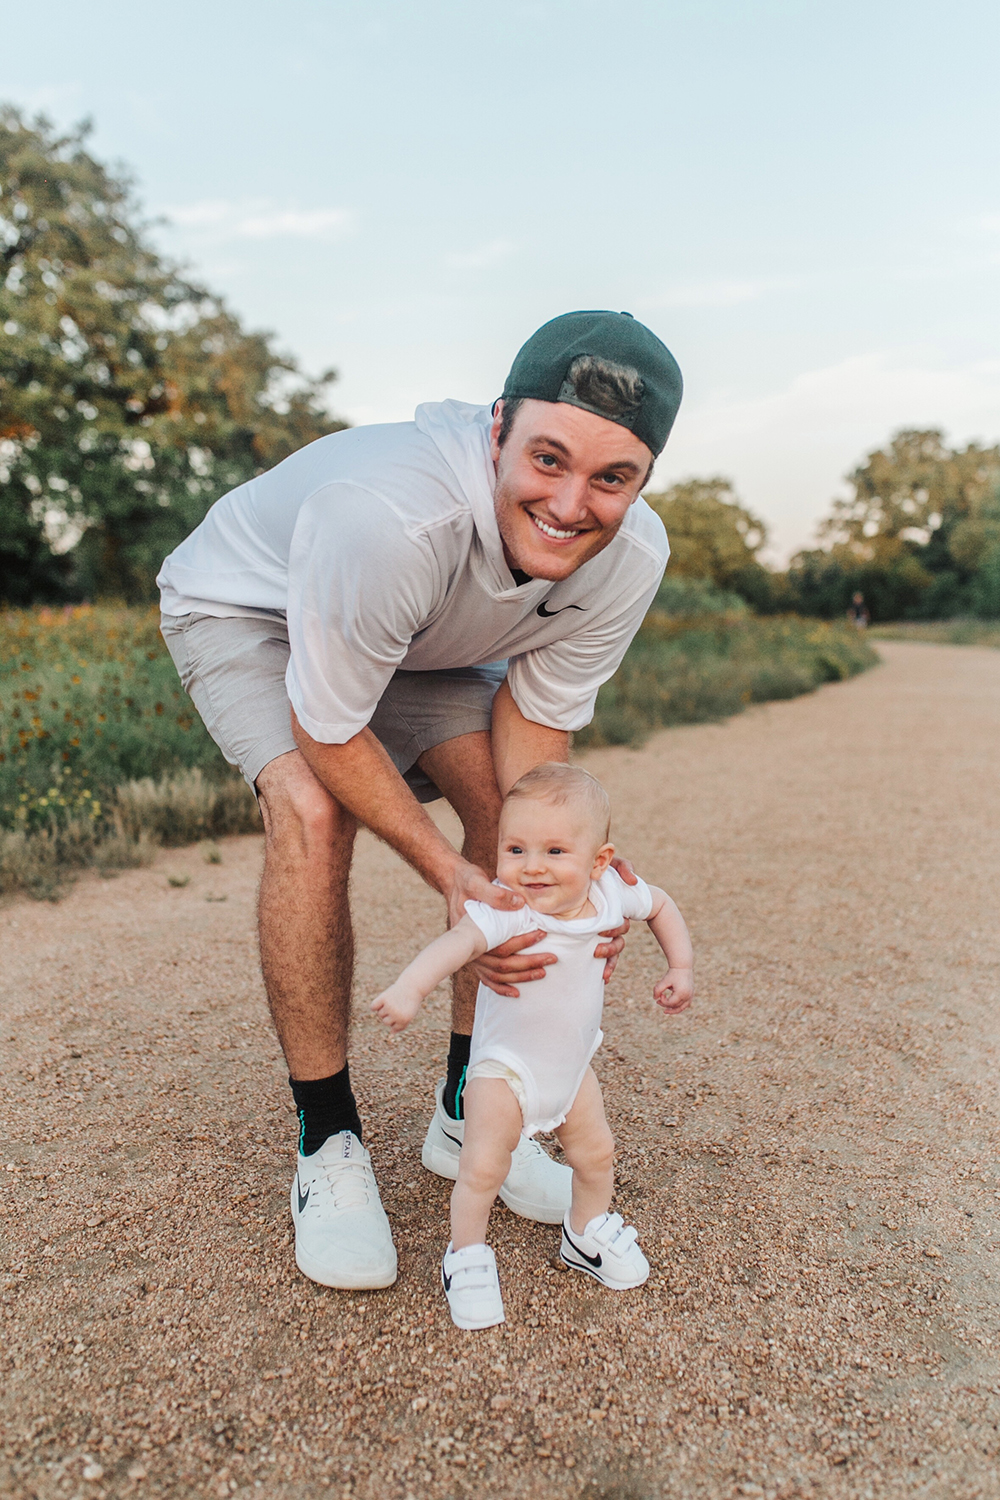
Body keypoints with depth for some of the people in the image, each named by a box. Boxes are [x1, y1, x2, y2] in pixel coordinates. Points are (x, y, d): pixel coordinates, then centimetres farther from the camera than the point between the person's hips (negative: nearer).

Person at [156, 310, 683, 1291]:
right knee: (314, 812, -30)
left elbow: (535, 716, -15)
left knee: (513, 806, -12)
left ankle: (467, 1114, 7)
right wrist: (448, 873, -36)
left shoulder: (630, 556, -26)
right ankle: (326, 1143, -9)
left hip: (419, 637, 5)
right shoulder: (388, 515, -44)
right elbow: (326, 732, -31)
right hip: (246, 608, -5)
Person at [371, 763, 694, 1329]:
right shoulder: (505, 910, -35)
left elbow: (660, 905, 4)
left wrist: (681, 968, -1)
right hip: (505, 1066, -5)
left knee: (596, 1153, 15)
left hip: (573, 1063, 5)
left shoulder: (609, 892, -17)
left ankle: (588, 1232, 43)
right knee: (482, 1167, -9)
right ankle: (466, 1257, 18)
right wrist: (410, 989, -71)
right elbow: (460, 941, -54)